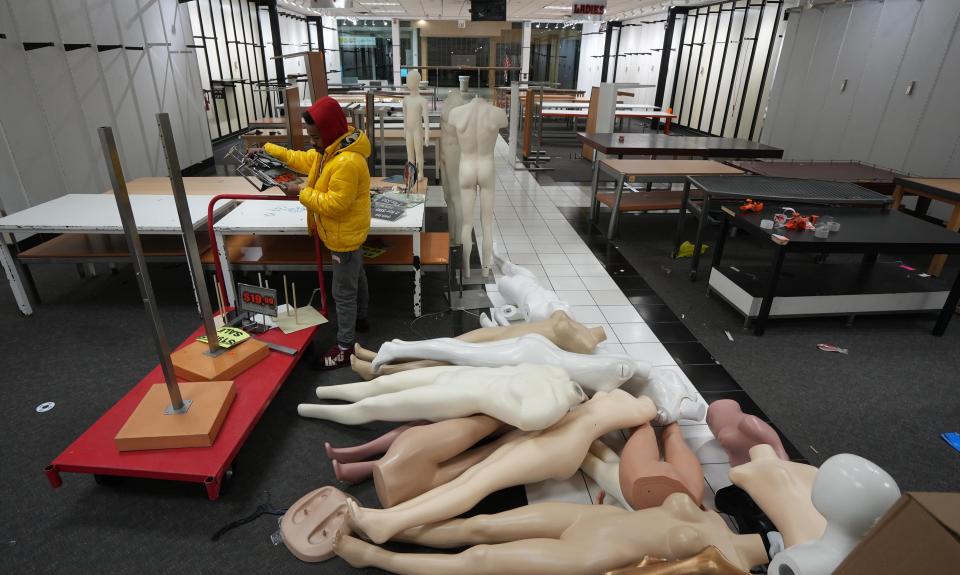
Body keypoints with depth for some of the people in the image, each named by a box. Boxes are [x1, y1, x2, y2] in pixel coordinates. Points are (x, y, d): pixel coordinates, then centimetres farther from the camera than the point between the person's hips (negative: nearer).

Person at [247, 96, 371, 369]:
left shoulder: (347, 162, -31)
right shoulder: (330, 149, 3)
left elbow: (334, 205, -31)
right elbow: (305, 160, 16)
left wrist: (301, 193, -22)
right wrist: (269, 150, 12)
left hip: (344, 235, -10)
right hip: (345, 232, 10)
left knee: (343, 292, 0)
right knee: (355, 277, 26)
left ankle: (345, 347, 12)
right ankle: (360, 319, 46)